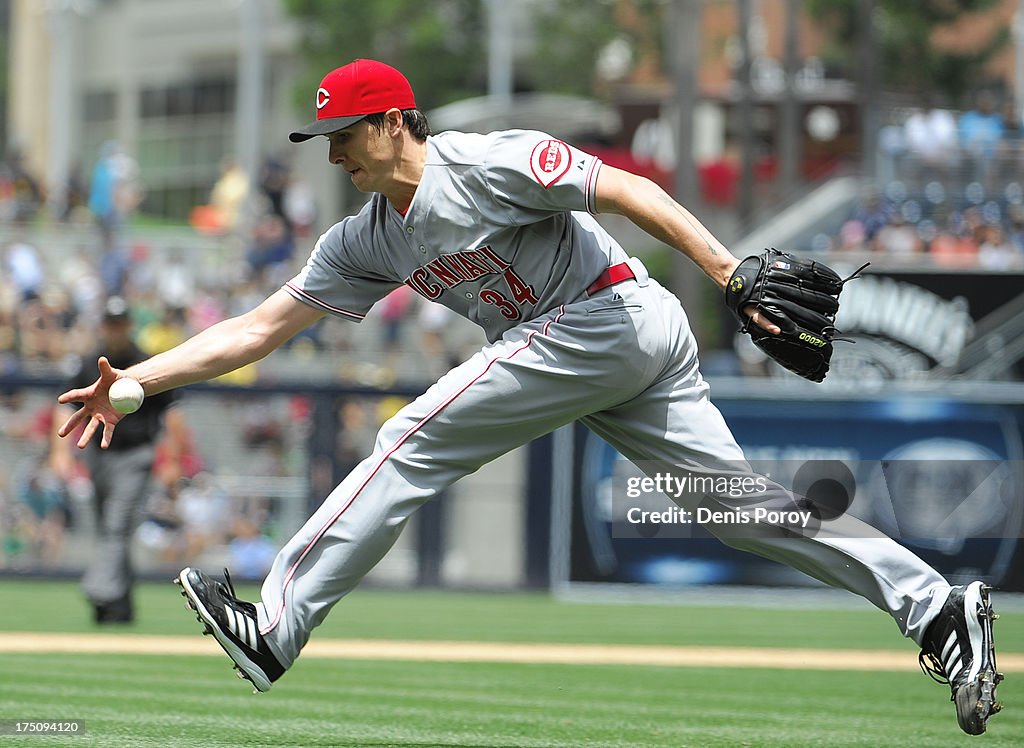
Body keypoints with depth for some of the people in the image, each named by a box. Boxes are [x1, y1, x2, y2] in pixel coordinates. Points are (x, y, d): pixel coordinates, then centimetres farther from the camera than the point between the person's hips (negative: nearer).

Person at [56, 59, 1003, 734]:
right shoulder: (366, 241, 14)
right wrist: (137, 380, 3)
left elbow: (624, 190, -14)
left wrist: (734, 276, -22)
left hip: (609, 314, -9)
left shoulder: (485, 163, -11)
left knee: (411, 445, -12)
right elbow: (258, 329, 13)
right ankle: (934, 606, 3)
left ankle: (274, 630, -12)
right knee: (736, 497, 5)